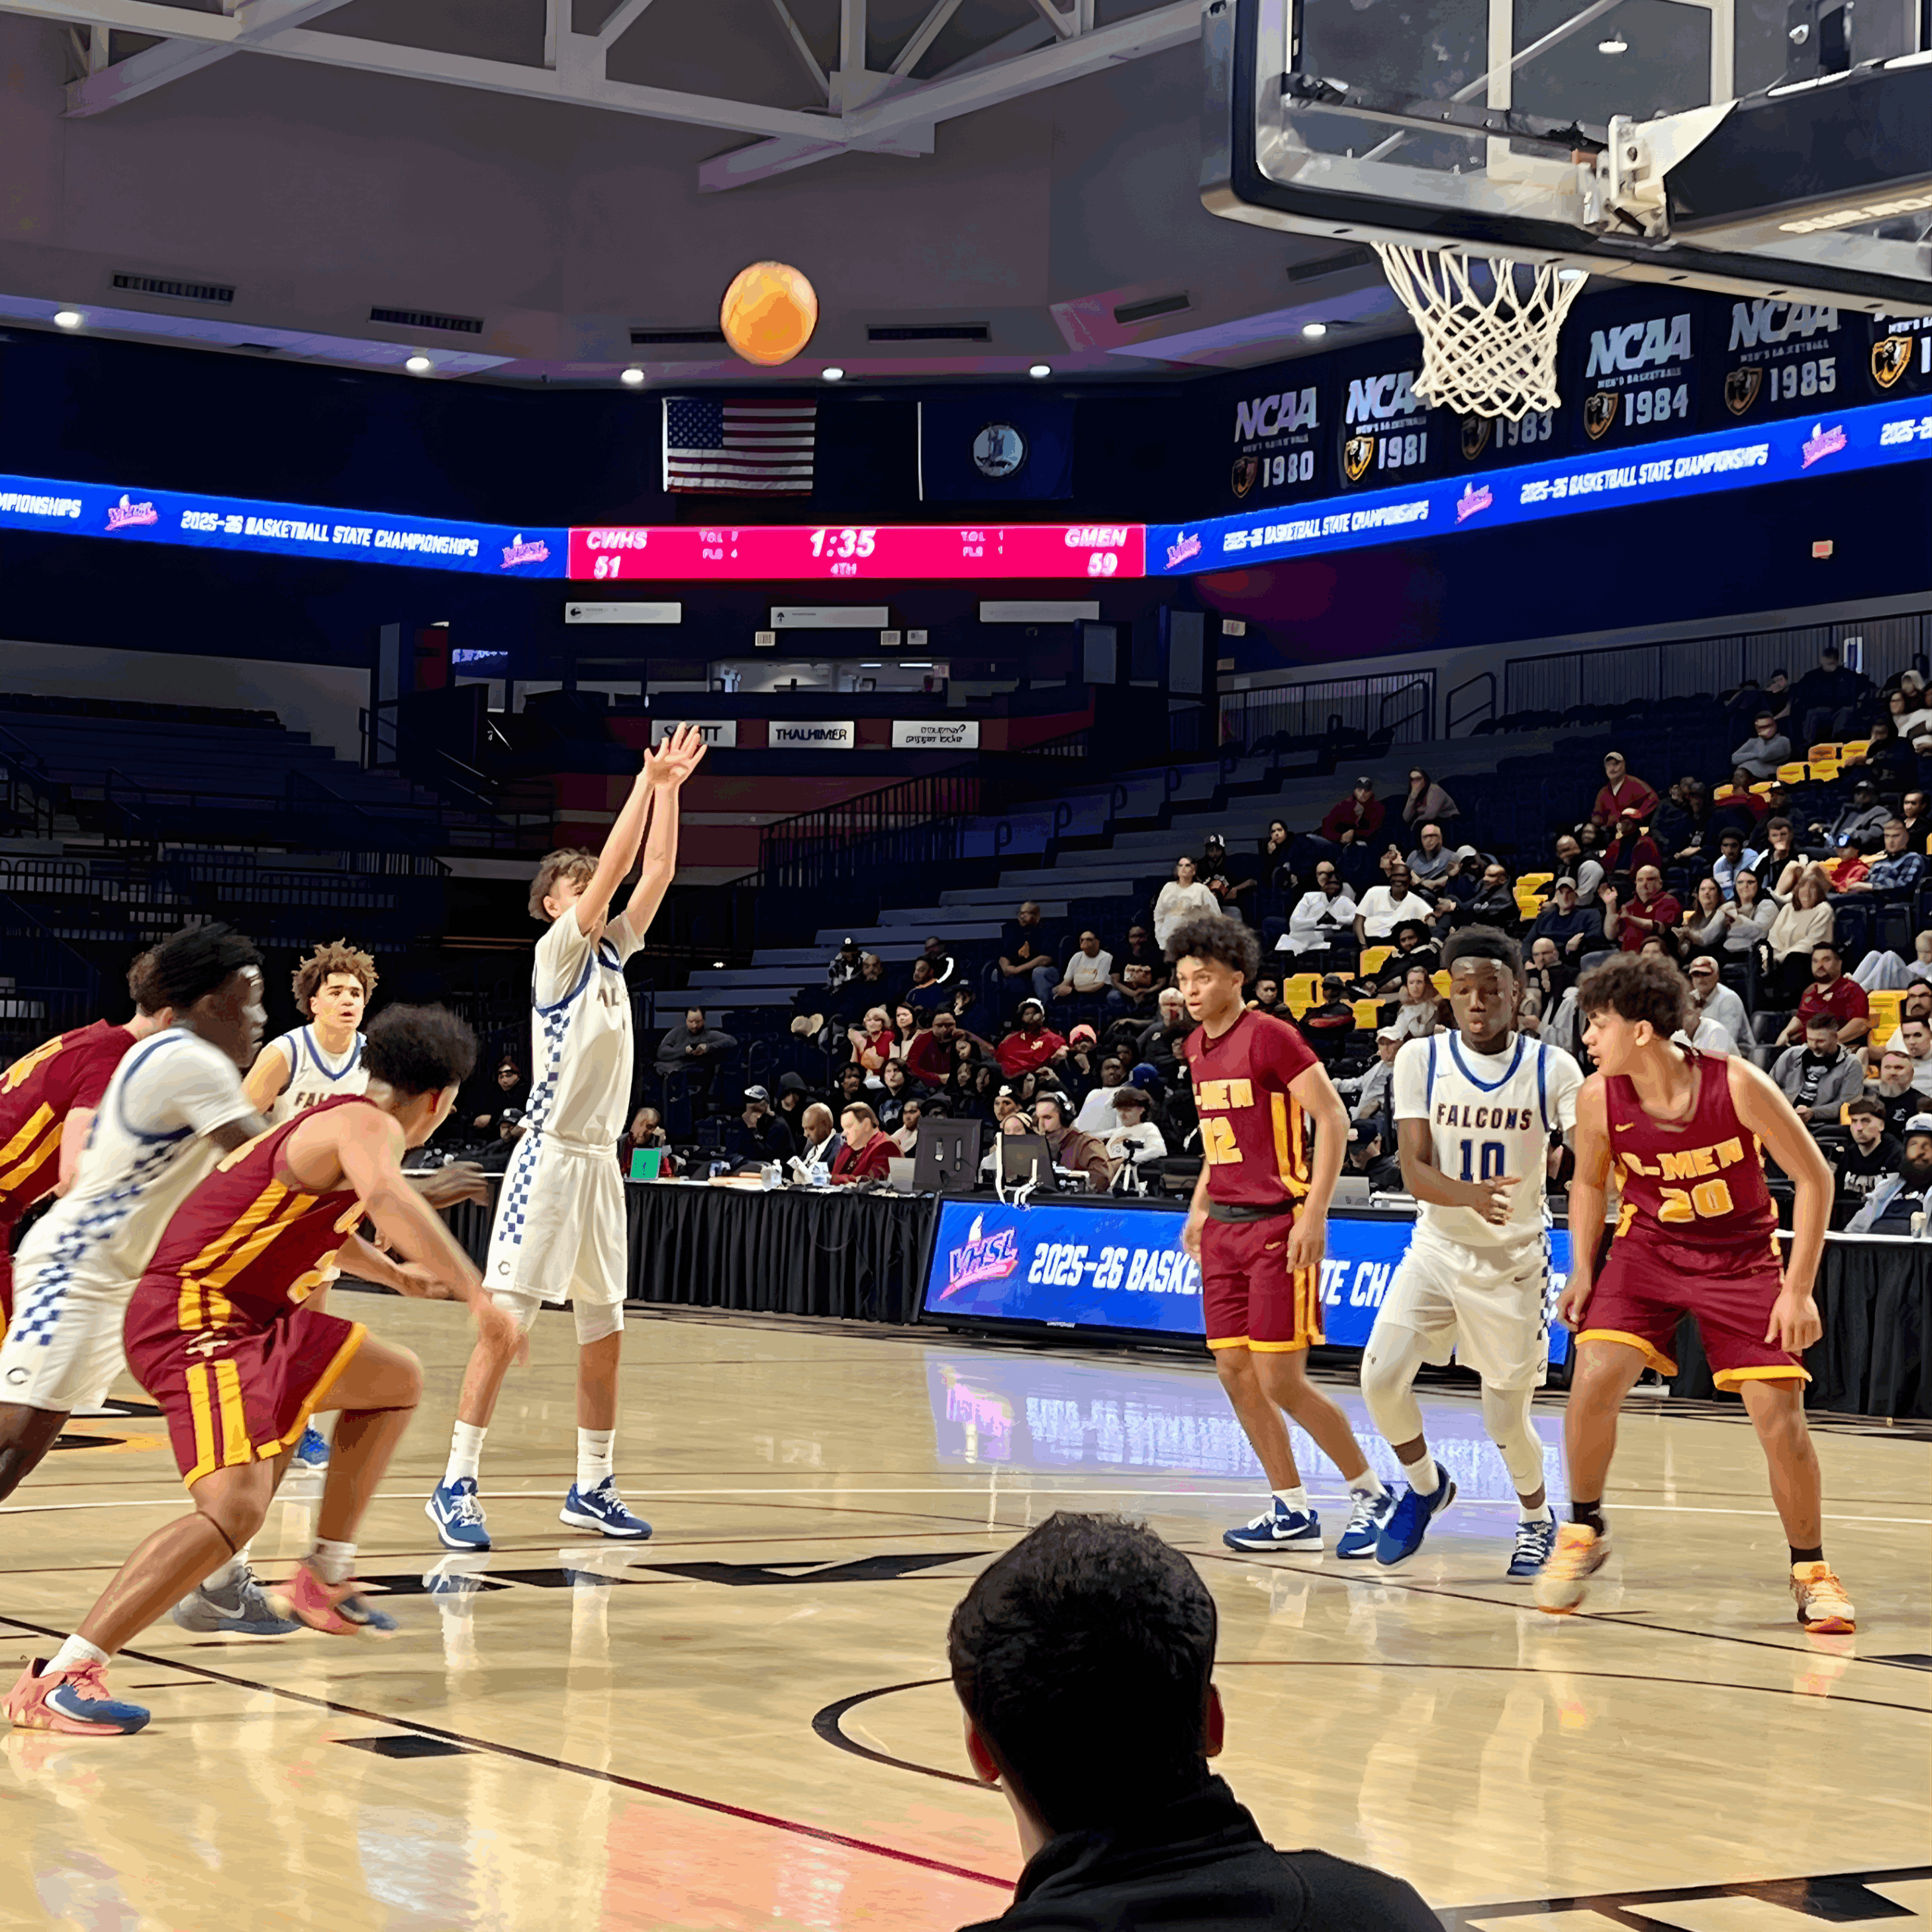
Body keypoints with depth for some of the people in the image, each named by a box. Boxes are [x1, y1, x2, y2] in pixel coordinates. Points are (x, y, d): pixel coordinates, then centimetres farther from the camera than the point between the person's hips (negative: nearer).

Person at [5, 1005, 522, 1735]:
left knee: (397, 1382, 23)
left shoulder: (333, 1120, 19)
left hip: (248, 1318, 11)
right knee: (236, 1507, -27)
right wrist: (476, 1292, -34)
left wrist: (395, 1276, 53)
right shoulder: (368, 1126, -11)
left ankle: (322, 1582, 27)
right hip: (193, 1317, -11)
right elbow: (388, 1200, -37)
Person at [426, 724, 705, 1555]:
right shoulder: (557, 950, -4)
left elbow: (655, 873, 10)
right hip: (551, 1158, -8)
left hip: (600, 1160, 8)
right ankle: (456, 1485, -7)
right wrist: (648, 783, -10)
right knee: (505, 1324, -9)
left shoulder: (611, 951, 14)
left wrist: (670, 789, 6)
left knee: (604, 1331, 9)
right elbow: (614, 869, -14)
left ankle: (592, 1488, 17)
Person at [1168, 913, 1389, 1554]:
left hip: (1278, 1225, -8)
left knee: (1281, 1380, -9)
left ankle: (1370, 1490, 6)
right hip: (1224, 1227, 8)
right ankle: (1291, 1511, 14)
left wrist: (1314, 1215, -19)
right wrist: (1200, 1206, 19)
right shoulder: (1197, 1047, 12)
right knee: (1235, 1372, 6)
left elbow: (1333, 1120, -14)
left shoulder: (1269, 1037, -13)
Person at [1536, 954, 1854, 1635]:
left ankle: (1811, 1571, 12)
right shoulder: (1599, 1099, -14)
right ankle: (1583, 1531, 5)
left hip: (1742, 1259, -2)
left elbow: (1814, 1177, -13)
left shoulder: (1737, 1085, -24)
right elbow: (1589, 1181, 7)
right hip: (1648, 1250, 2)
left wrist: (1798, 1290, -15)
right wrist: (1582, 1270, -3)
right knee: (1593, 1379, -19)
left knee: (1780, 1415, -9)